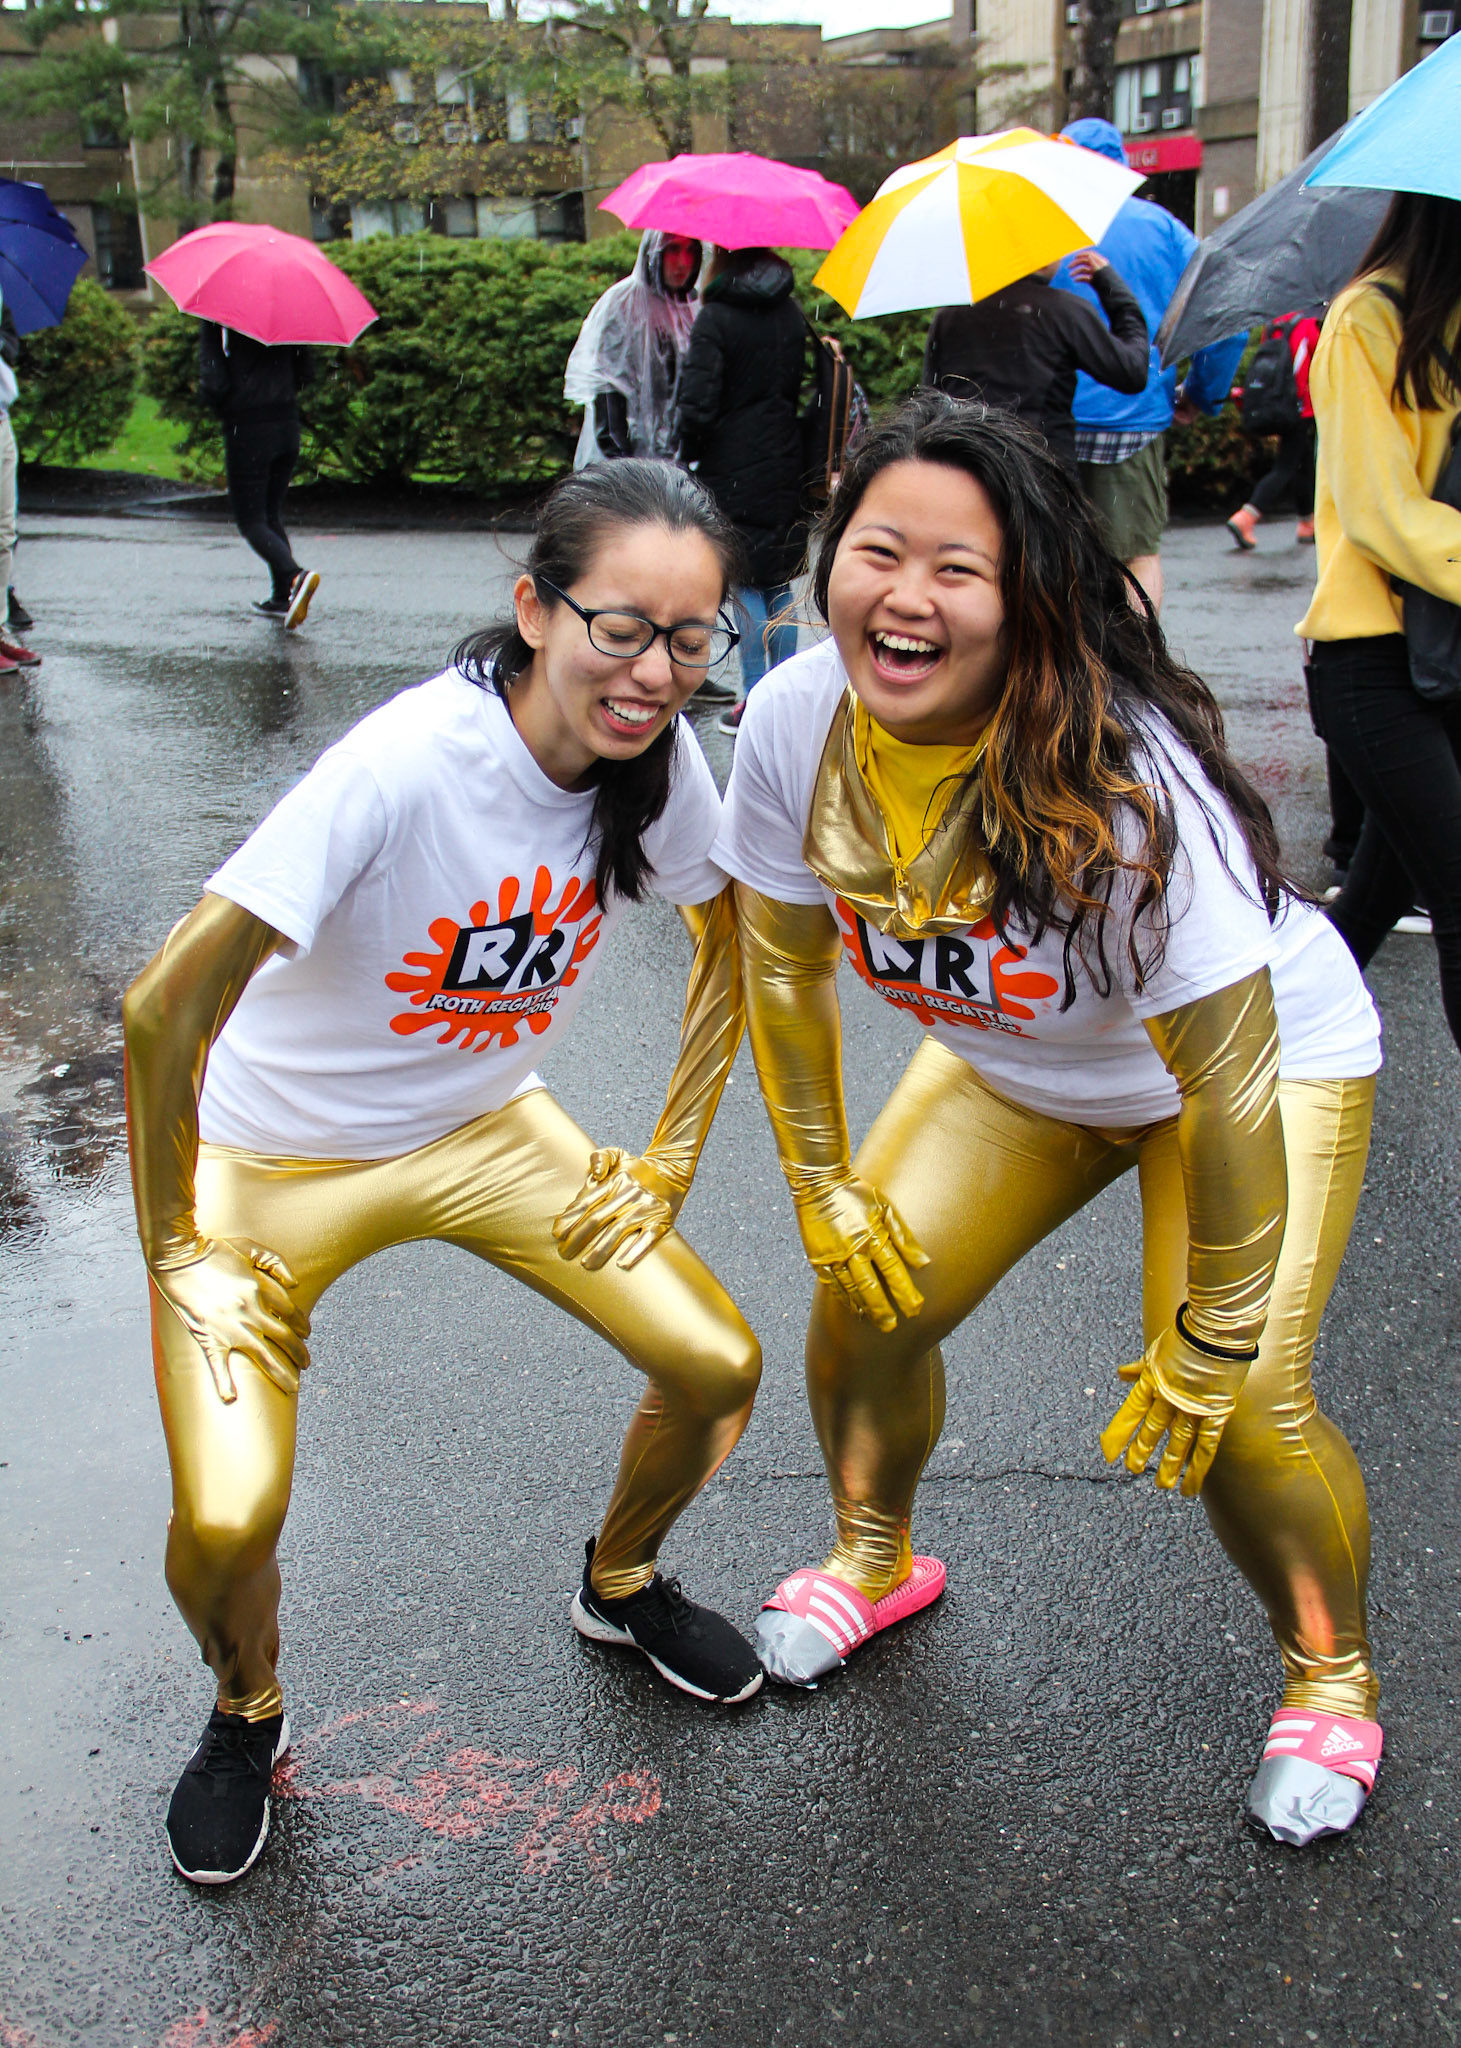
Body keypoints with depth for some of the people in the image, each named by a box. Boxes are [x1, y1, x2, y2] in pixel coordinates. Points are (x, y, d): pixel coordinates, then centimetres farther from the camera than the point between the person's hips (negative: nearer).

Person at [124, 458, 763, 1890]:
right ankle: (245, 1717, 18)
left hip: (482, 1129, 5)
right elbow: (168, 1007, -32)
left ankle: (619, 1585, 29)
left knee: (715, 1369, -4)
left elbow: (730, 943, 5)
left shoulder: (656, 757, -15)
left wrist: (670, 1163, 1)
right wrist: (175, 1249, -21)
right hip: (271, 1157, -5)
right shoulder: (408, 762, -33)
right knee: (227, 1524, -19)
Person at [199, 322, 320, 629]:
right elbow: (307, 373, 7)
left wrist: (221, 408, 4)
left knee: (250, 521, 2)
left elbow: (213, 383, -17)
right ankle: (281, 597, 18)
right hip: (288, 428, 5)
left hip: (246, 431, -5)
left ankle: (295, 575, -23)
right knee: (272, 513, 19)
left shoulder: (215, 321, -10)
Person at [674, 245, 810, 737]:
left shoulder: (716, 318, -13)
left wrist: (689, 453, -3)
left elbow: (698, 404, -18)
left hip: (733, 469, -6)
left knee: (745, 585, -1)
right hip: (784, 466, 6)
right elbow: (801, 387, 13)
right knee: (778, 580, 13)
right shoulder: (791, 314, 7)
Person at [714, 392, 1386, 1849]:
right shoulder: (796, 720, -23)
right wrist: (825, 1190, -2)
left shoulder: (1122, 778, -39)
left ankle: (1332, 1677, 17)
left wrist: (1210, 1348, -24)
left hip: (1272, 1058, -5)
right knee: (866, 1299, -3)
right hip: (1007, 1065, 5)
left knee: (1238, 1413, -15)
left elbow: (1230, 1085, -32)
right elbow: (784, 962, -6)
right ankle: (875, 1560, 30)